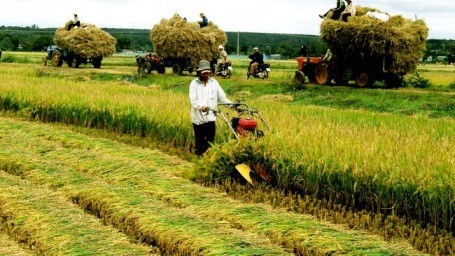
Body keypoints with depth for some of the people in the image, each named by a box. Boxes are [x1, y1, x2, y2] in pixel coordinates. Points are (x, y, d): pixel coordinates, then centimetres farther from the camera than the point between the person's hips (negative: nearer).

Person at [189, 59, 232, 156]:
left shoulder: (214, 82, 7)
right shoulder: (194, 83, -1)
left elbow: (222, 97, 4)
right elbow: (193, 99, -12)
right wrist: (200, 106, -30)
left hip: (210, 117, 2)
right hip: (198, 117, -2)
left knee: (210, 141, 5)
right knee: (200, 141, 5)